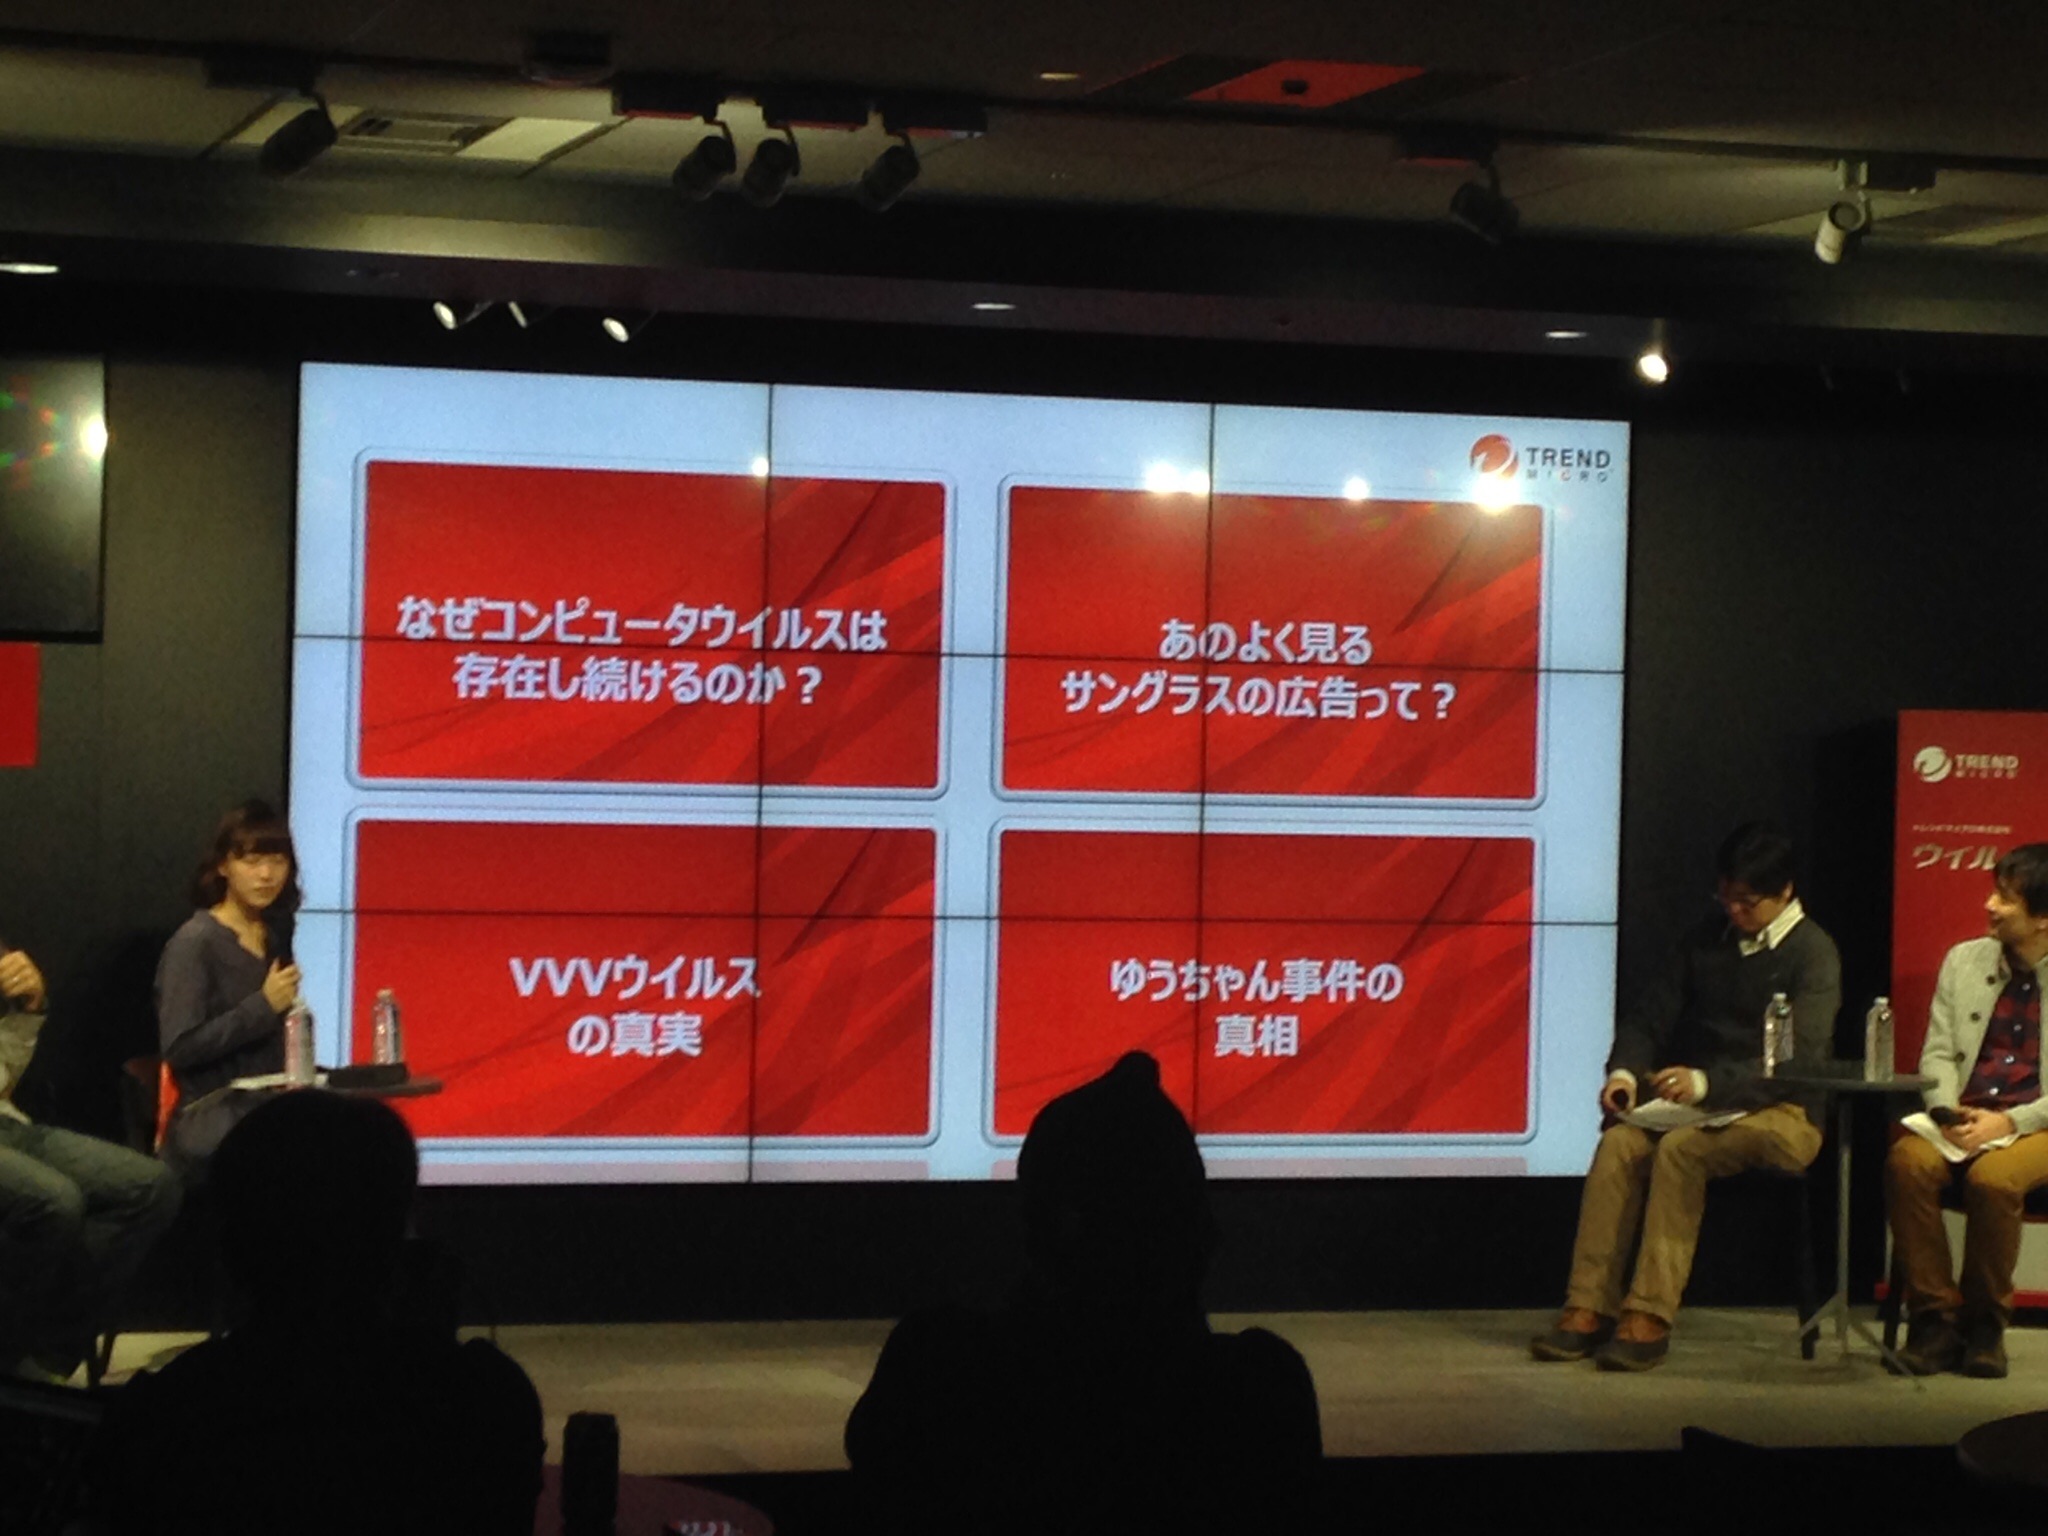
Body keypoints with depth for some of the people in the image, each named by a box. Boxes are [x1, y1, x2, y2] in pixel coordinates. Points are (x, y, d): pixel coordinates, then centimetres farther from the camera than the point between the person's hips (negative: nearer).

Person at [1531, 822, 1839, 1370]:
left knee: (1681, 1148, -33)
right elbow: (1652, 1018, 15)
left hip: (1782, 1116, -6)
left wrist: (1707, 1082, -30)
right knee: (1620, 1143, -23)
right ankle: (1589, 1309, -28)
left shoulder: (1811, 954, -7)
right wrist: (1624, 1072, -8)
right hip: (1707, 1109, 6)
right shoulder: (1707, 940, 13)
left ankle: (1650, 1318, -34)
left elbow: (1799, 1061, -18)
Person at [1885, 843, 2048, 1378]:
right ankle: (1934, 1319, -19)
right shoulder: (1963, 961, 13)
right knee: (1907, 1162, -29)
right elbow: (1936, 1054, 12)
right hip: (1963, 1117, 4)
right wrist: (1949, 1112, -7)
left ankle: (1984, 1326, -14)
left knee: (1992, 1178, -36)